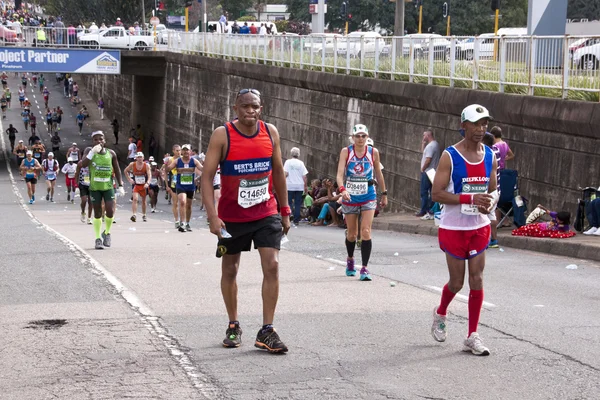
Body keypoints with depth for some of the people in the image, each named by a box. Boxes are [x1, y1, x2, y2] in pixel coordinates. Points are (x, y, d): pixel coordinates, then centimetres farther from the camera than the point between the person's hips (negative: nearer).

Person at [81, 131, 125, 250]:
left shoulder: (111, 153, 2)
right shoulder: (89, 151, -1)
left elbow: (117, 170, 10)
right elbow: (83, 165, -15)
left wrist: (120, 186, 5)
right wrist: (92, 152, -23)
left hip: (108, 187, 1)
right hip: (94, 187, -1)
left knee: (110, 211, -8)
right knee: (97, 214, 4)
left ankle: (106, 232, 18)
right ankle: (98, 238, 14)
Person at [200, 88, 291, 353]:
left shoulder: (270, 132, 0)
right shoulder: (222, 135, -11)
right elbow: (207, 176, -13)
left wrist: (285, 211, 11)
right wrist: (212, 216, -22)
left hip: (266, 214, 2)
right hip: (232, 217, -2)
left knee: (272, 265, -11)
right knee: (229, 270, 9)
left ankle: (266, 332, -6)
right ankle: (233, 326, 28)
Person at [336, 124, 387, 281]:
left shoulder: (373, 152, 0)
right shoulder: (346, 152, -5)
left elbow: (378, 174, 11)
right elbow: (340, 173, -14)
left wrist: (384, 194, 16)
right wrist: (342, 189, -32)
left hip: (368, 198, 0)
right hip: (350, 197, 0)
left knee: (366, 232, -12)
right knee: (352, 234, 12)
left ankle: (365, 268, -10)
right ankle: (350, 260, 40)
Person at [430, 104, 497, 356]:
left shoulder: (490, 156, 4)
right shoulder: (450, 156, -12)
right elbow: (436, 194, -15)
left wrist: (490, 203, -9)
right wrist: (471, 198, -24)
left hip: (479, 227, 4)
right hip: (453, 228, -4)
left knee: (477, 279, -1)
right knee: (456, 282, 5)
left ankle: (472, 336, 7)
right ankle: (440, 313, 37)